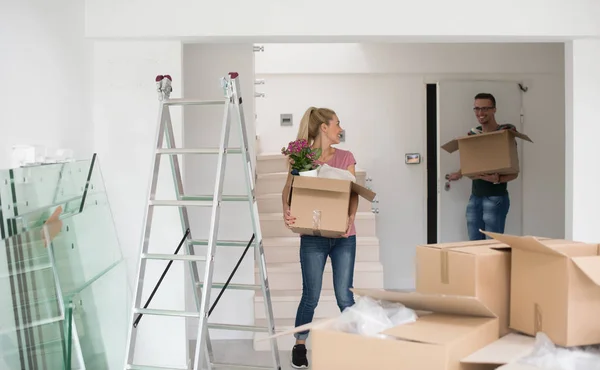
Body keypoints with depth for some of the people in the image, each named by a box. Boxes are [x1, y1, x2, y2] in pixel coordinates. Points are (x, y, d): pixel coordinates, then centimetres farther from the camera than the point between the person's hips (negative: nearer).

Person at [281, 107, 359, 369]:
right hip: (313, 237, -2)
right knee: (311, 296, 3)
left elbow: (353, 193, 2)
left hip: (344, 236, 2)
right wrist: (287, 211, -27)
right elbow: (289, 189, -6)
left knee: (344, 296, 2)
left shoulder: (345, 157, 8)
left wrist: (351, 216, -17)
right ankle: (299, 346, 21)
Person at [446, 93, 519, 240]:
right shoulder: (473, 134, 10)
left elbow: (514, 172, -8)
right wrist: (459, 174, 14)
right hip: (475, 197, 6)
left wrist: (497, 180, -24)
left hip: (496, 198, -6)